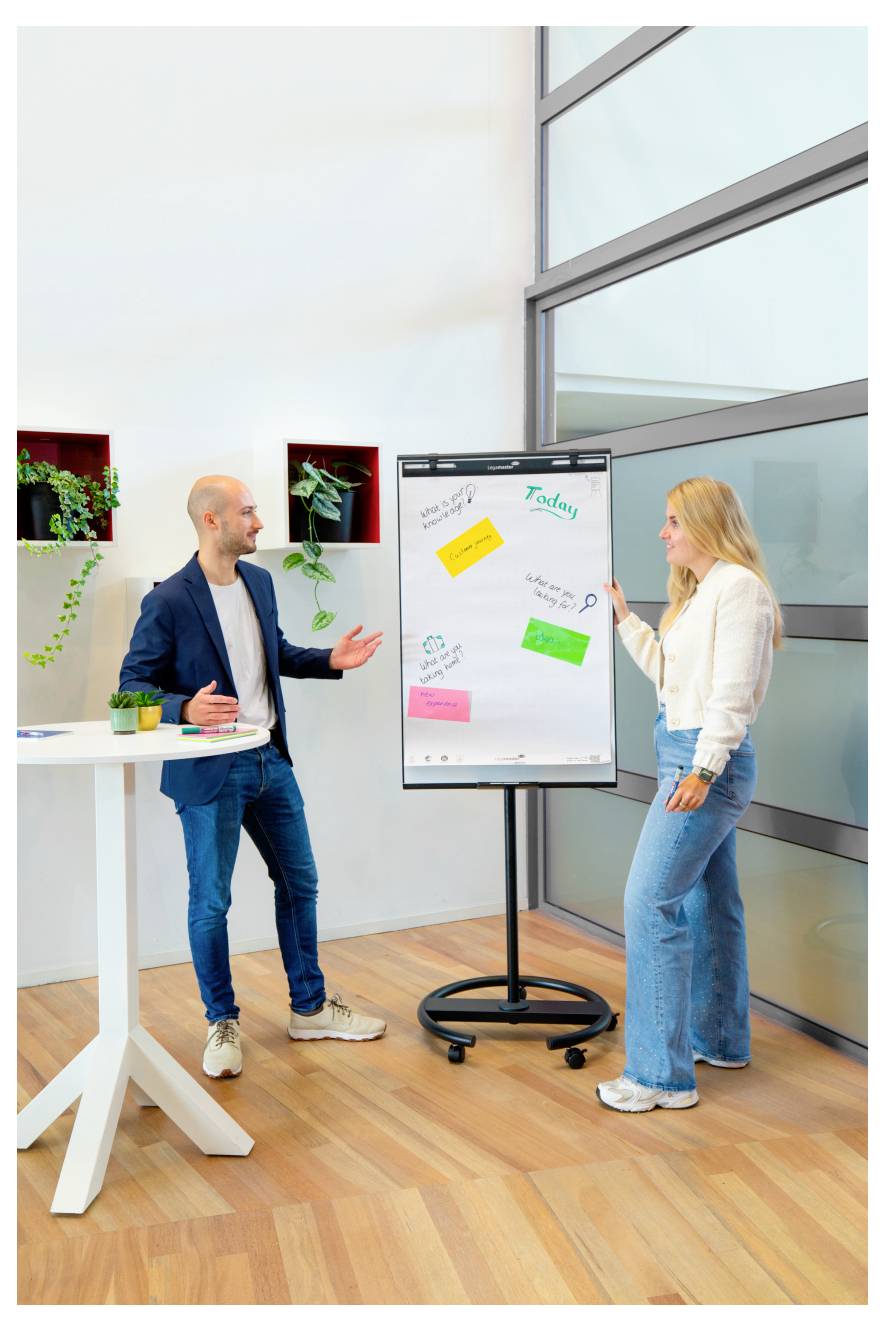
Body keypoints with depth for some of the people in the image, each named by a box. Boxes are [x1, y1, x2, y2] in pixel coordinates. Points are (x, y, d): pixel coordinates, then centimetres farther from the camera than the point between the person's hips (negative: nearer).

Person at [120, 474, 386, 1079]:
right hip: (209, 770, -7)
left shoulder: (259, 581, 4)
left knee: (299, 882, 15)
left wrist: (329, 661, 3)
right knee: (211, 900, 5)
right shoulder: (169, 601, -17)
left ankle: (311, 1008, 31)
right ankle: (223, 1024, 24)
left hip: (269, 758, 7)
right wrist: (185, 709, -30)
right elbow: (133, 683, -12)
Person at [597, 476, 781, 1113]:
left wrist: (703, 768, -25)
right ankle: (720, 1040, 31)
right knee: (708, 901, 17)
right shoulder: (699, 591, 18)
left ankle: (661, 1074, -7)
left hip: (710, 760, -10)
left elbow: (733, 690, -20)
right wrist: (625, 619, 21)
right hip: (687, 756, 10)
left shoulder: (739, 586, -12)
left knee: (650, 901, -12)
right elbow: (668, 671, 22)